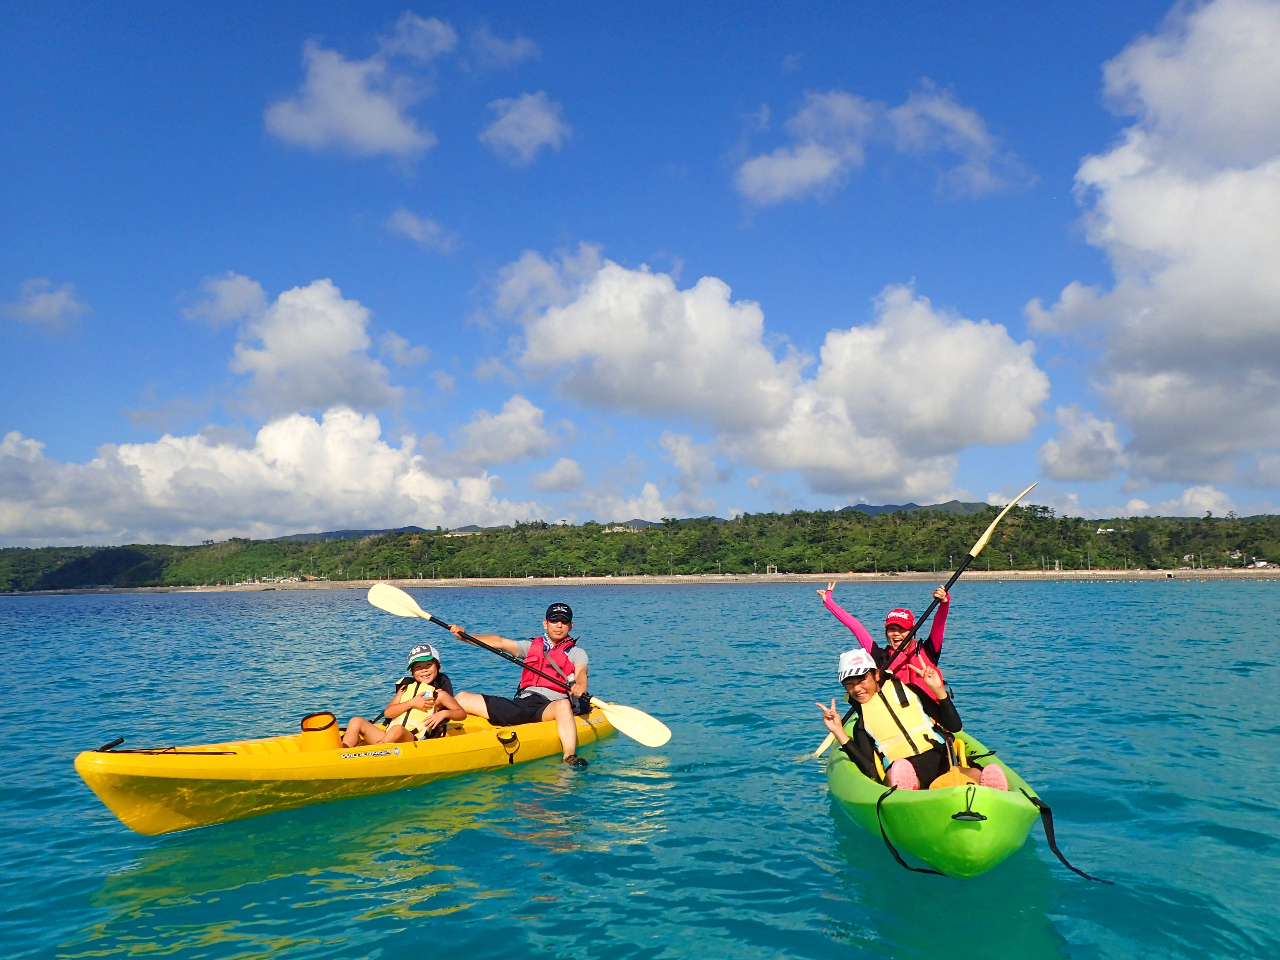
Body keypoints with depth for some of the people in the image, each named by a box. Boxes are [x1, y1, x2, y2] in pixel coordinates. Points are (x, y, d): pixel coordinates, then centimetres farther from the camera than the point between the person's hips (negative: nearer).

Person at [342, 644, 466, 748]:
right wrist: (412, 703, -5)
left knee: (397, 730, -38)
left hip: (413, 741, -5)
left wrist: (444, 713, -13)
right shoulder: (406, 688, 21)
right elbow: (387, 712, 8)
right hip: (385, 738, 5)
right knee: (356, 721, -12)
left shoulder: (439, 694, 10)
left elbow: (462, 713, 6)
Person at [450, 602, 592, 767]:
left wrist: (580, 687, -33)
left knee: (563, 705, -41)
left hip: (549, 708, -4)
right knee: (463, 698, -5)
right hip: (520, 704, 4)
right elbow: (499, 642, 17)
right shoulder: (531, 646, 24)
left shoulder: (576, 653, 13)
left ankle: (569, 758, -51)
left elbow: (581, 673, -7)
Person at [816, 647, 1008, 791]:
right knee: (896, 772, -38)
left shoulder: (907, 691, 20)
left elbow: (954, 726, 16)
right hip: (901, 772, -1)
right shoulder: (860, 724, 19)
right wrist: (839, 732, -2)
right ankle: (906, 792, -71)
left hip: (941, 763, 2)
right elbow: (869, 771, 1)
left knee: (977, 775, -32)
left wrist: (939, 690, 4)